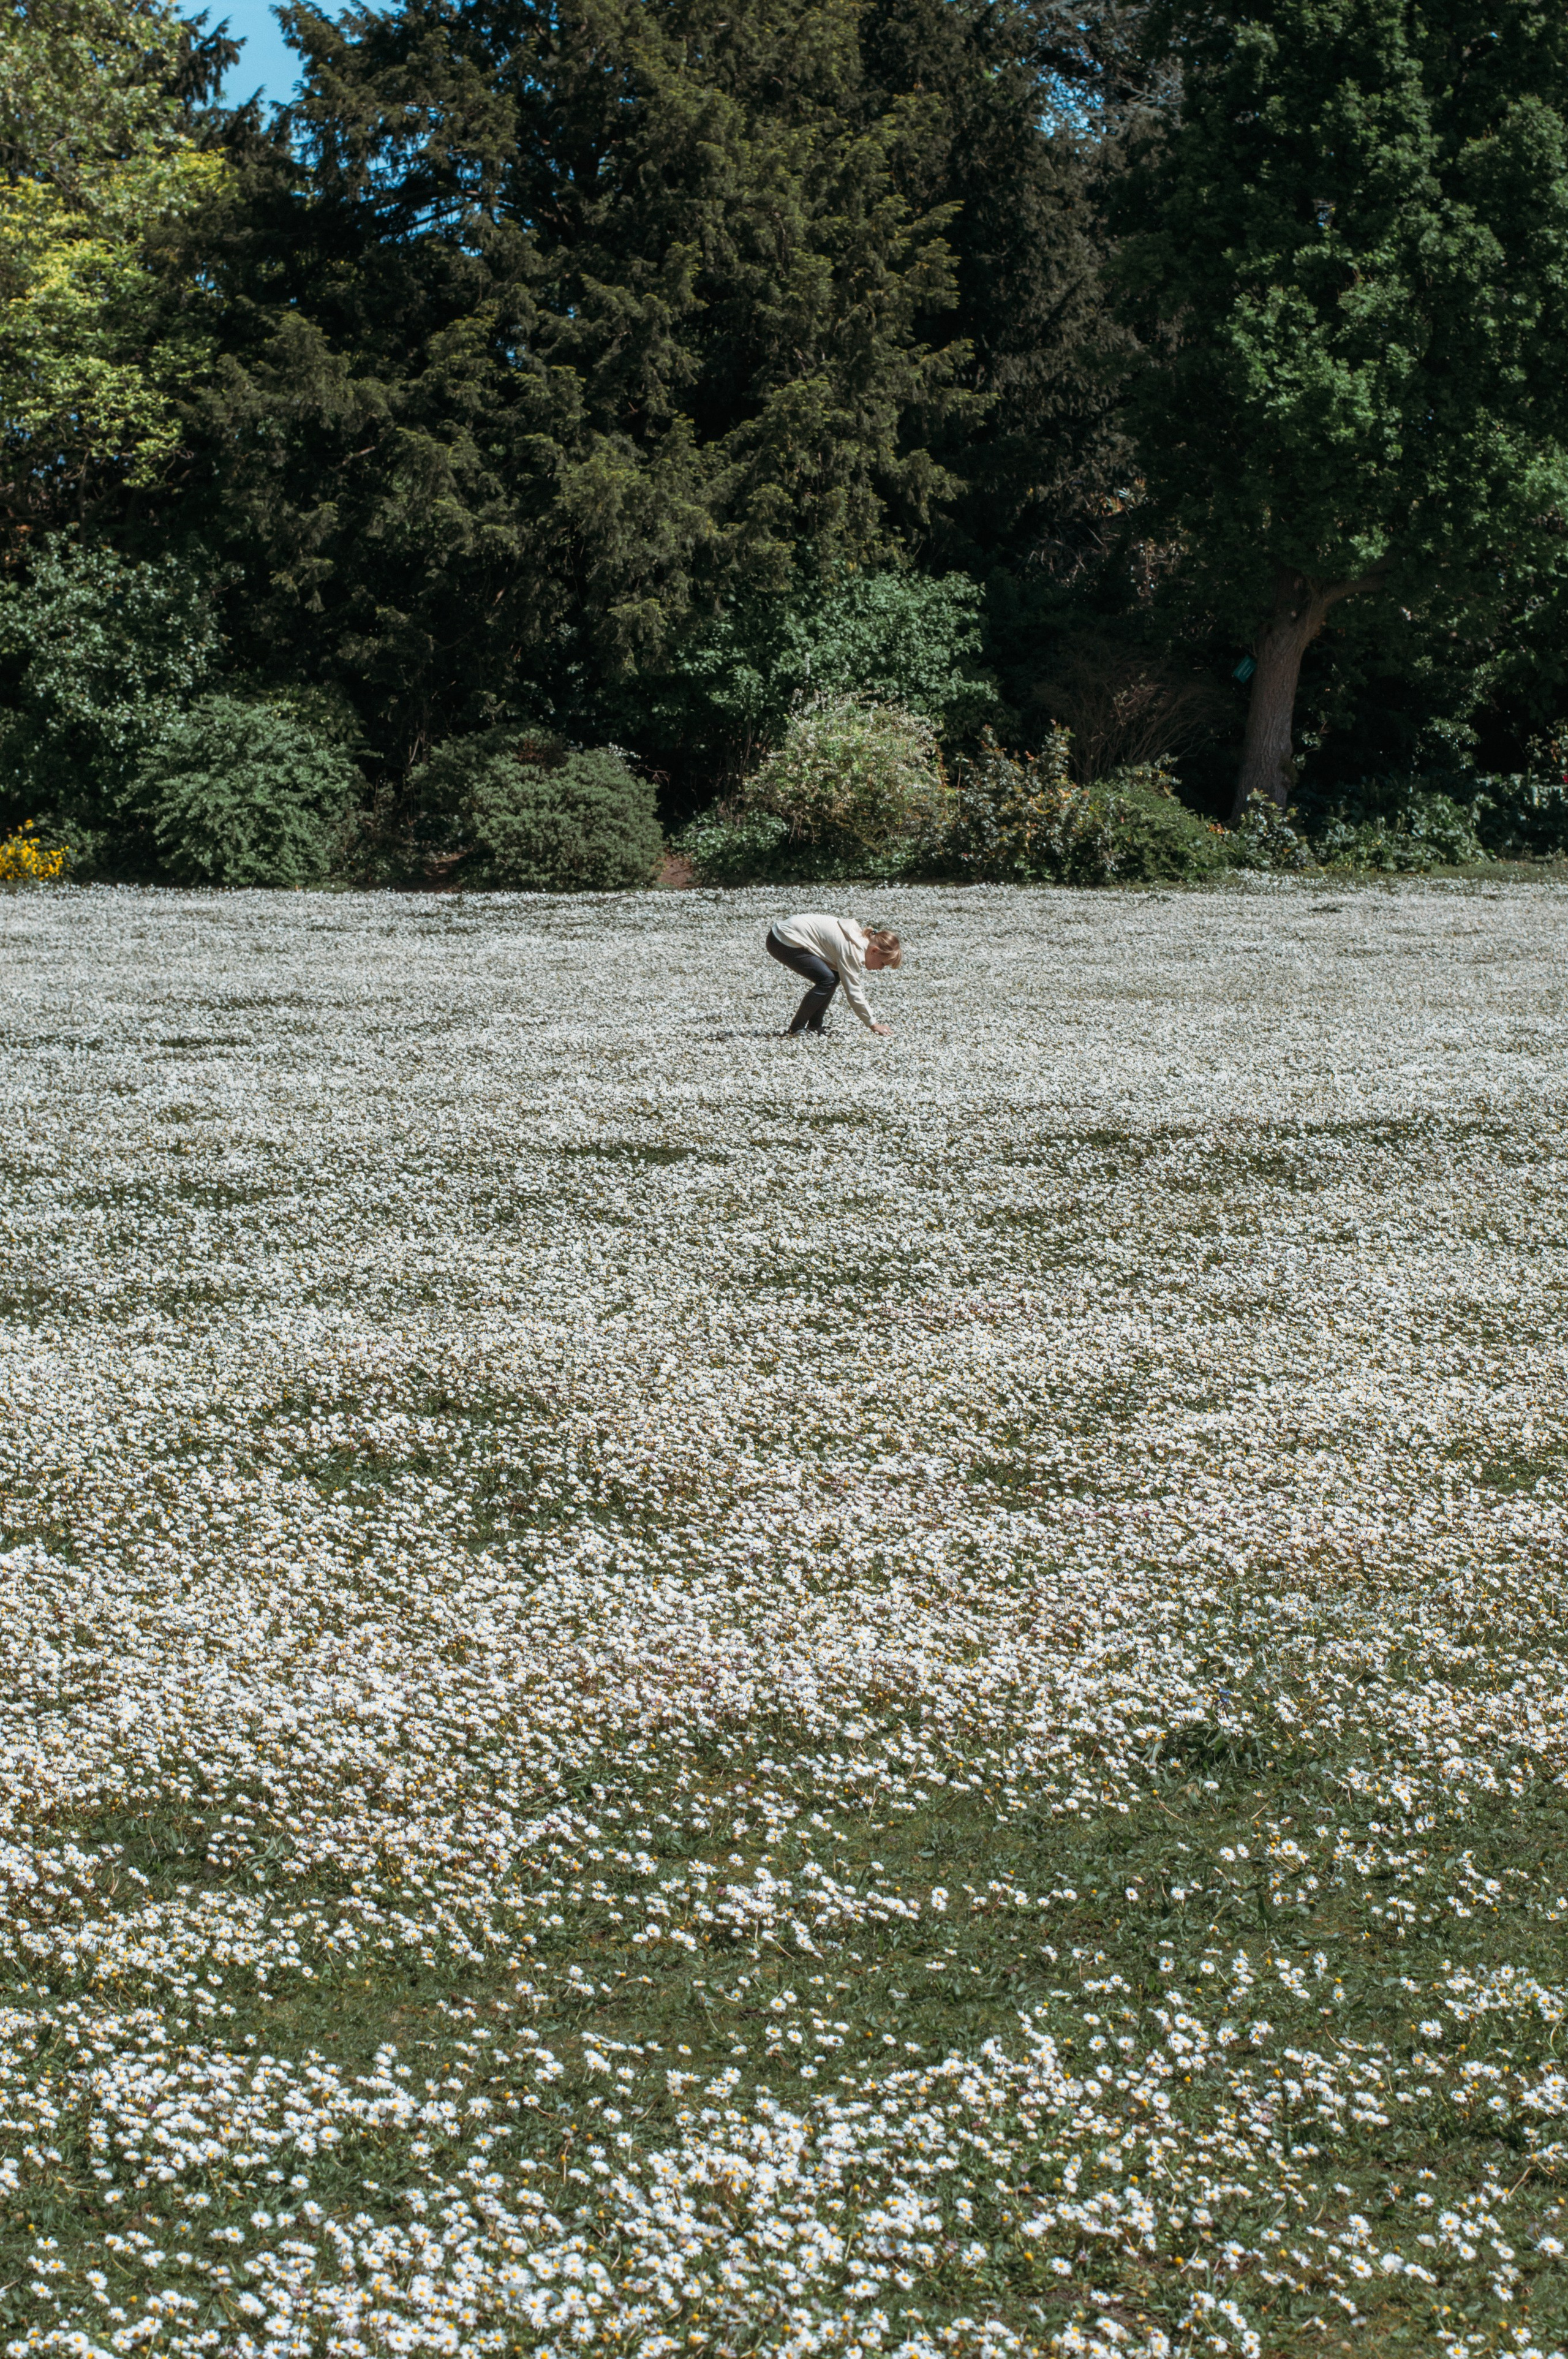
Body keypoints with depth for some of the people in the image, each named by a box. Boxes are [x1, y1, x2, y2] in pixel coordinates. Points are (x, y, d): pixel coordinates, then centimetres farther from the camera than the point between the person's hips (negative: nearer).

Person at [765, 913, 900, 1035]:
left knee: (835, 976, 10)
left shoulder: (861, 938, 9)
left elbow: (857, 985, 18)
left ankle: (814, 1027, 12)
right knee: (827, 980, -16)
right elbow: (853, 993, -17)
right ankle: (796, 1030, -9)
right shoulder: (852, 950, -21)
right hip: (783, 942, -10)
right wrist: (873, 1024, -9)